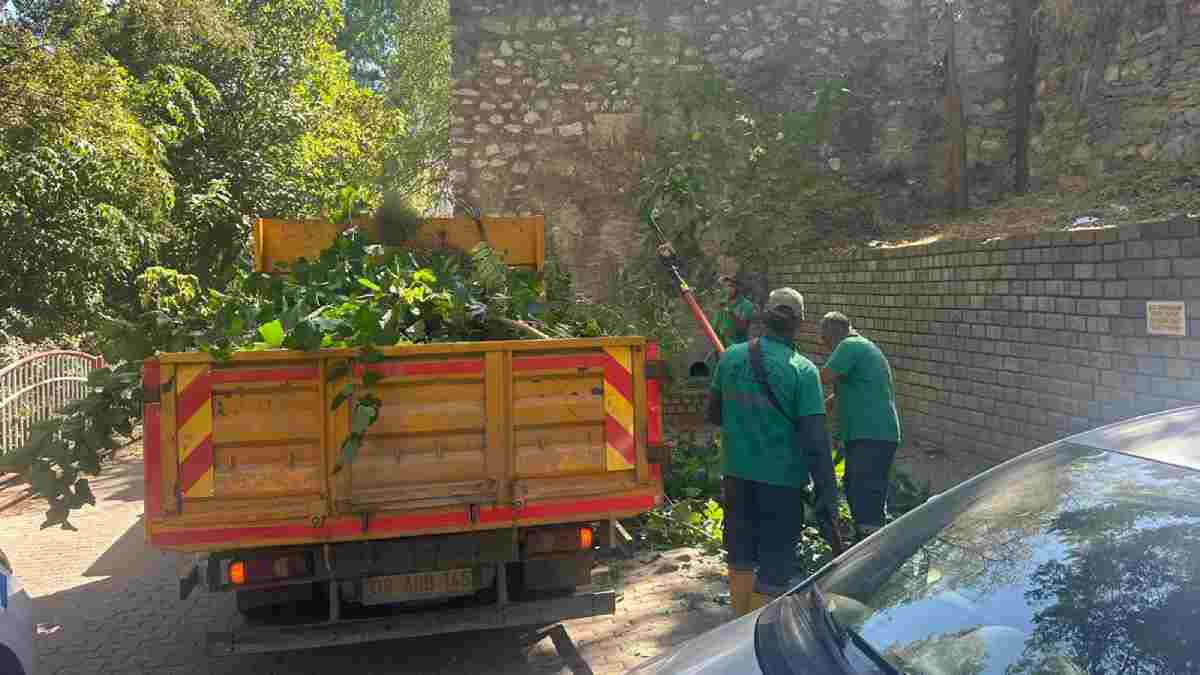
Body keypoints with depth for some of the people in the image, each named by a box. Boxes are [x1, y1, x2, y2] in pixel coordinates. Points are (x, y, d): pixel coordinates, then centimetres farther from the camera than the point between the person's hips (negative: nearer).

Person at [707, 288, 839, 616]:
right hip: (781, 478, -4)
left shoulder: (731, 357, -1)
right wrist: (827, 490, -12)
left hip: (736, 472, 5)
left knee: (741, 554, 19)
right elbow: (814, 437, -16)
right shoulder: (803, 370, -13)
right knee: (775, 564, 7)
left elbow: (714, 413, 10)